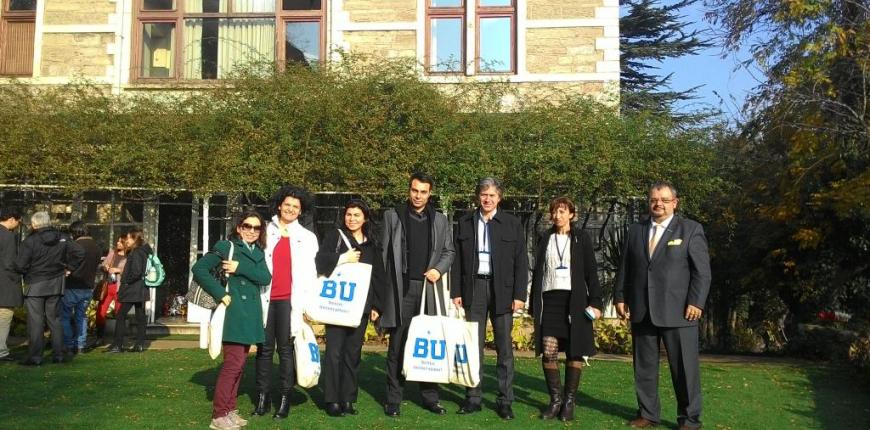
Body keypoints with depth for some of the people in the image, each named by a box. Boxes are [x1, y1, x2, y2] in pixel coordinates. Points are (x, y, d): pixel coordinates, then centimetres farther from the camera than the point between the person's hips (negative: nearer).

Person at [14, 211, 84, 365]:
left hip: (35, 285, -4)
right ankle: (58, 355, 13)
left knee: (35, 321, -1)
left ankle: (35, 357, 0)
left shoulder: (30, 241, -12)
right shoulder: (62, 239, 2)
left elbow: (20, 266, -14)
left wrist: (25, 274, 6)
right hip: (55, 284, 5)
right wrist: (69, 268, 8)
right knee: (55, 319, 12)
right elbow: (80, 253, 1)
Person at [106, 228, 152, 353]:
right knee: (140, 317, 8)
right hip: (141, 290, 9)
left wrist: (126, 282, -10)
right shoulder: (144, 251, 13)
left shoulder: (136, 253, -15)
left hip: (132, 290, -9)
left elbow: (136, 272, -23)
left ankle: (118, 344, -3)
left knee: (120, 315, -4)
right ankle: (140, 344, 11)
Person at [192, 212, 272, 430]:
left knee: (239, 364, 12)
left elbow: (266, 278, -2)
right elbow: (198, 268, -10)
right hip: (234, 312, -7)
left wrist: (241, 268, -15)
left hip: (250, 314, 7)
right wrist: (220, 293, -15)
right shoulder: (226, 246, -4)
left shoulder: (258, 253, 14)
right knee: (233, 364, -8)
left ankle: (230, 409, 21)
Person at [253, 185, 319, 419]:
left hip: (289, 300, -1)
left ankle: (285, 399, 7)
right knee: (264, 348, 5)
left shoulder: (307, 237, 10)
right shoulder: (266, 231, 10)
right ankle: (262, 397, 11)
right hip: (266, 298, 1)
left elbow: (310, 273, 8)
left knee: (285, 348, 1)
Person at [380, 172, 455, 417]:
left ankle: (430, 397, 15)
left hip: (430, 288, 2)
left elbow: (449, 251, 15)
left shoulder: (440, 220, 11)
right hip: (401, 288, -2)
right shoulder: (392, 216, 6)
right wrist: (381, 288, -2)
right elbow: (383, 253, 3)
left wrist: (439, 269, -6)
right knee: (398, 346, 2)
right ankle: (393, 399, 9)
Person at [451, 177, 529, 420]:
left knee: (504, 347, 4)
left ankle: (505, 401, 12)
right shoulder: (465, 223, 8)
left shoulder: (512, 224, 3)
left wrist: (520, 294, -6)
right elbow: (458, 260, 7)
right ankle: (473, 398, 15)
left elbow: (521, 261, 1)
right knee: (473, 345, 6)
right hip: (474, 288, 2)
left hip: (502, 289, -1)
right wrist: (456, 291, 1)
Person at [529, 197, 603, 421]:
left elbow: (591, 272, 1)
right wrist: (534, 305, 9)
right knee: (548, 352, -4)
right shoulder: (545, 238, 10)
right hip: (549, 300, 2)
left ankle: (569, 401, 11)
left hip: (574, 301, -2)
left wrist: (596, 302, -7)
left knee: (574, 352, 1)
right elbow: (537, 272, 11)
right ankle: (555, 399, 9)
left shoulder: (581, 238, 4)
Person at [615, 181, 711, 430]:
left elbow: (702, 271, -3)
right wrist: (620, 297, 7)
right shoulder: (636, 231, 13)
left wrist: (696, 302, -12)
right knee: (644, 367, 9)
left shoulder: (691, 230, 2)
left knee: (685, 368, 1)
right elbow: (625, 268, 14)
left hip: (677, 311, -4)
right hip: (641, 311, 4)